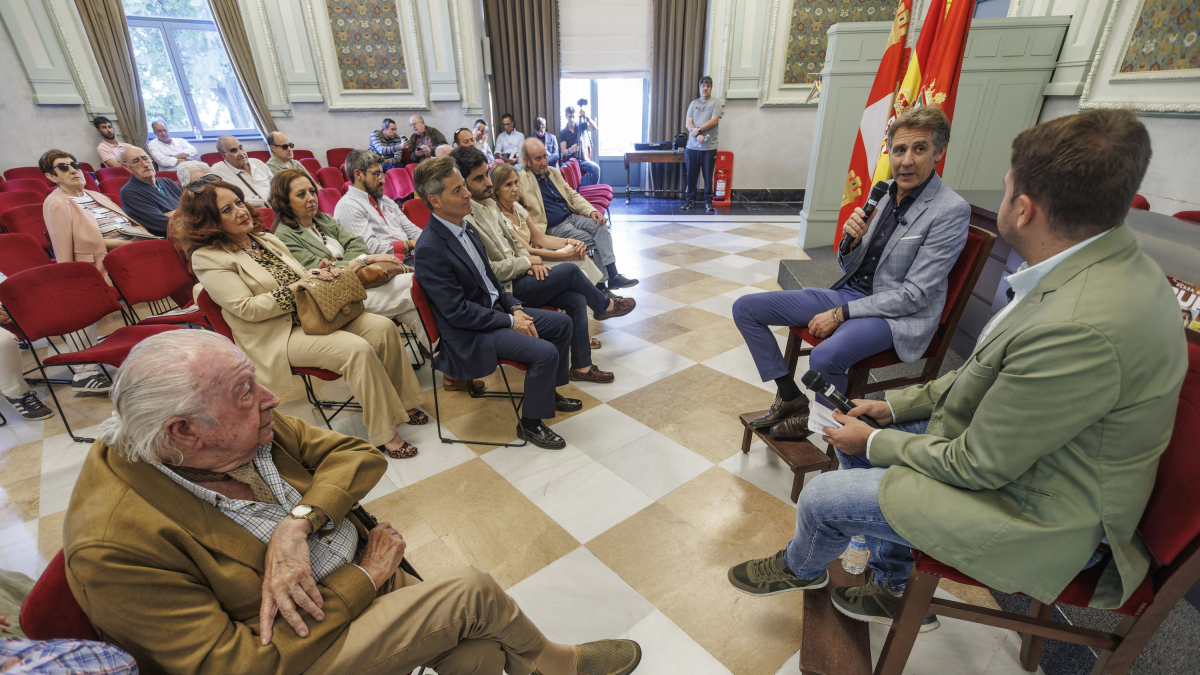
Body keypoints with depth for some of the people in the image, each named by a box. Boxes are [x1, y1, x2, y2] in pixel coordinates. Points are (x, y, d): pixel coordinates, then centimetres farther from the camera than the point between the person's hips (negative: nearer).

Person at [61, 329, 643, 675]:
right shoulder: (112, 547, -26)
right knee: (471, 590, -12)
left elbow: (359, 455, -5)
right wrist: (367, 578, -20)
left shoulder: (247, 430, -9)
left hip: (362, 577, 6)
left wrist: (298, 523, -23)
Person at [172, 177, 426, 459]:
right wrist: (298, 287, -19)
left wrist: (318, 273, -4)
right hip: (278, 335, -7)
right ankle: (383, 435, -21)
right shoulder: (208, 258, -7)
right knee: (357, 349, -30)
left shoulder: (265, 239, 15)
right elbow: (247, 308, -15)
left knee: (383, 327, -16)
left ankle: (403, 402, -4)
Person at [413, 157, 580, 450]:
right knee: (545, 352, -22)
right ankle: (530, 423, 0)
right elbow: (458, 312, -23)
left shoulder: (466, 226, 5)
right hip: (469, 332, -9)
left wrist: (515, 307, -1)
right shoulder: (430, 249, -24)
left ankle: (549, 391, 27)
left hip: (495, 308, 10)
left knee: (561, 323, 9)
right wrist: (510, 322, -18)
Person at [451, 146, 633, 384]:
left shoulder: (489, 203, 9)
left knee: (577, 300, -5)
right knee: (570, 270, -12)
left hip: (518, 274, 9)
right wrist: (526, 262, -12)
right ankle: (604, 306, 17)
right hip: (506, 289, -9)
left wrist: (530, 259, -1)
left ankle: (582, 366, 5)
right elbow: (489, 270, -23)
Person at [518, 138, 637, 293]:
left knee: (600, 226, -20)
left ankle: (612, 275, -25)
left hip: (571, 216, 6)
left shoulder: (553, 171, 16)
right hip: (554, 228, -6)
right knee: (593, 241, -21)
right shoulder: (522, 180, -5)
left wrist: (592, 211, 4)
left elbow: (572, 195, 17)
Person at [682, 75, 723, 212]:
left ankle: (708, 200, 13)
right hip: (692, 146, 3)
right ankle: (690, 199, 18)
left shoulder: (716, 102, 2)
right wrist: (697, 135, -17)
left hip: (709, 147, -3)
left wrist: (698, 129, -15)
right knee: (691, 175, 7)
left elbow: (714, 120, -11)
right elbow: (688, 123, 0)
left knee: (708, 176, 3)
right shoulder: (693, 103, 11)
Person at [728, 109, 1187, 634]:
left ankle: (800, 567, 33)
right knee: (857, 434, 11)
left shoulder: (1082, 327, -36)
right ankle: (896, 591, 28)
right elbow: (987, 370, 7)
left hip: (1039, 511, -9)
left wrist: (875, 441, -10)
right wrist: (897, 404, 4)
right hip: (1010, 440, 9)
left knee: (821, 498, -7)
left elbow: (978, 466, -25)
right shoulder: (1100, 263, -4)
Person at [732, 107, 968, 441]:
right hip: (850, 291, 7)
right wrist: (851, 241, -12)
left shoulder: (951, 210, -13)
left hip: (897, 314, -6)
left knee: (824, 357, -37)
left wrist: (840, 314, -18)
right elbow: (849, 268, 11)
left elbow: (915, 295, -16)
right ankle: (790, 396, 6)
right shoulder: (884, 194, 5)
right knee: (745, 308, -3)